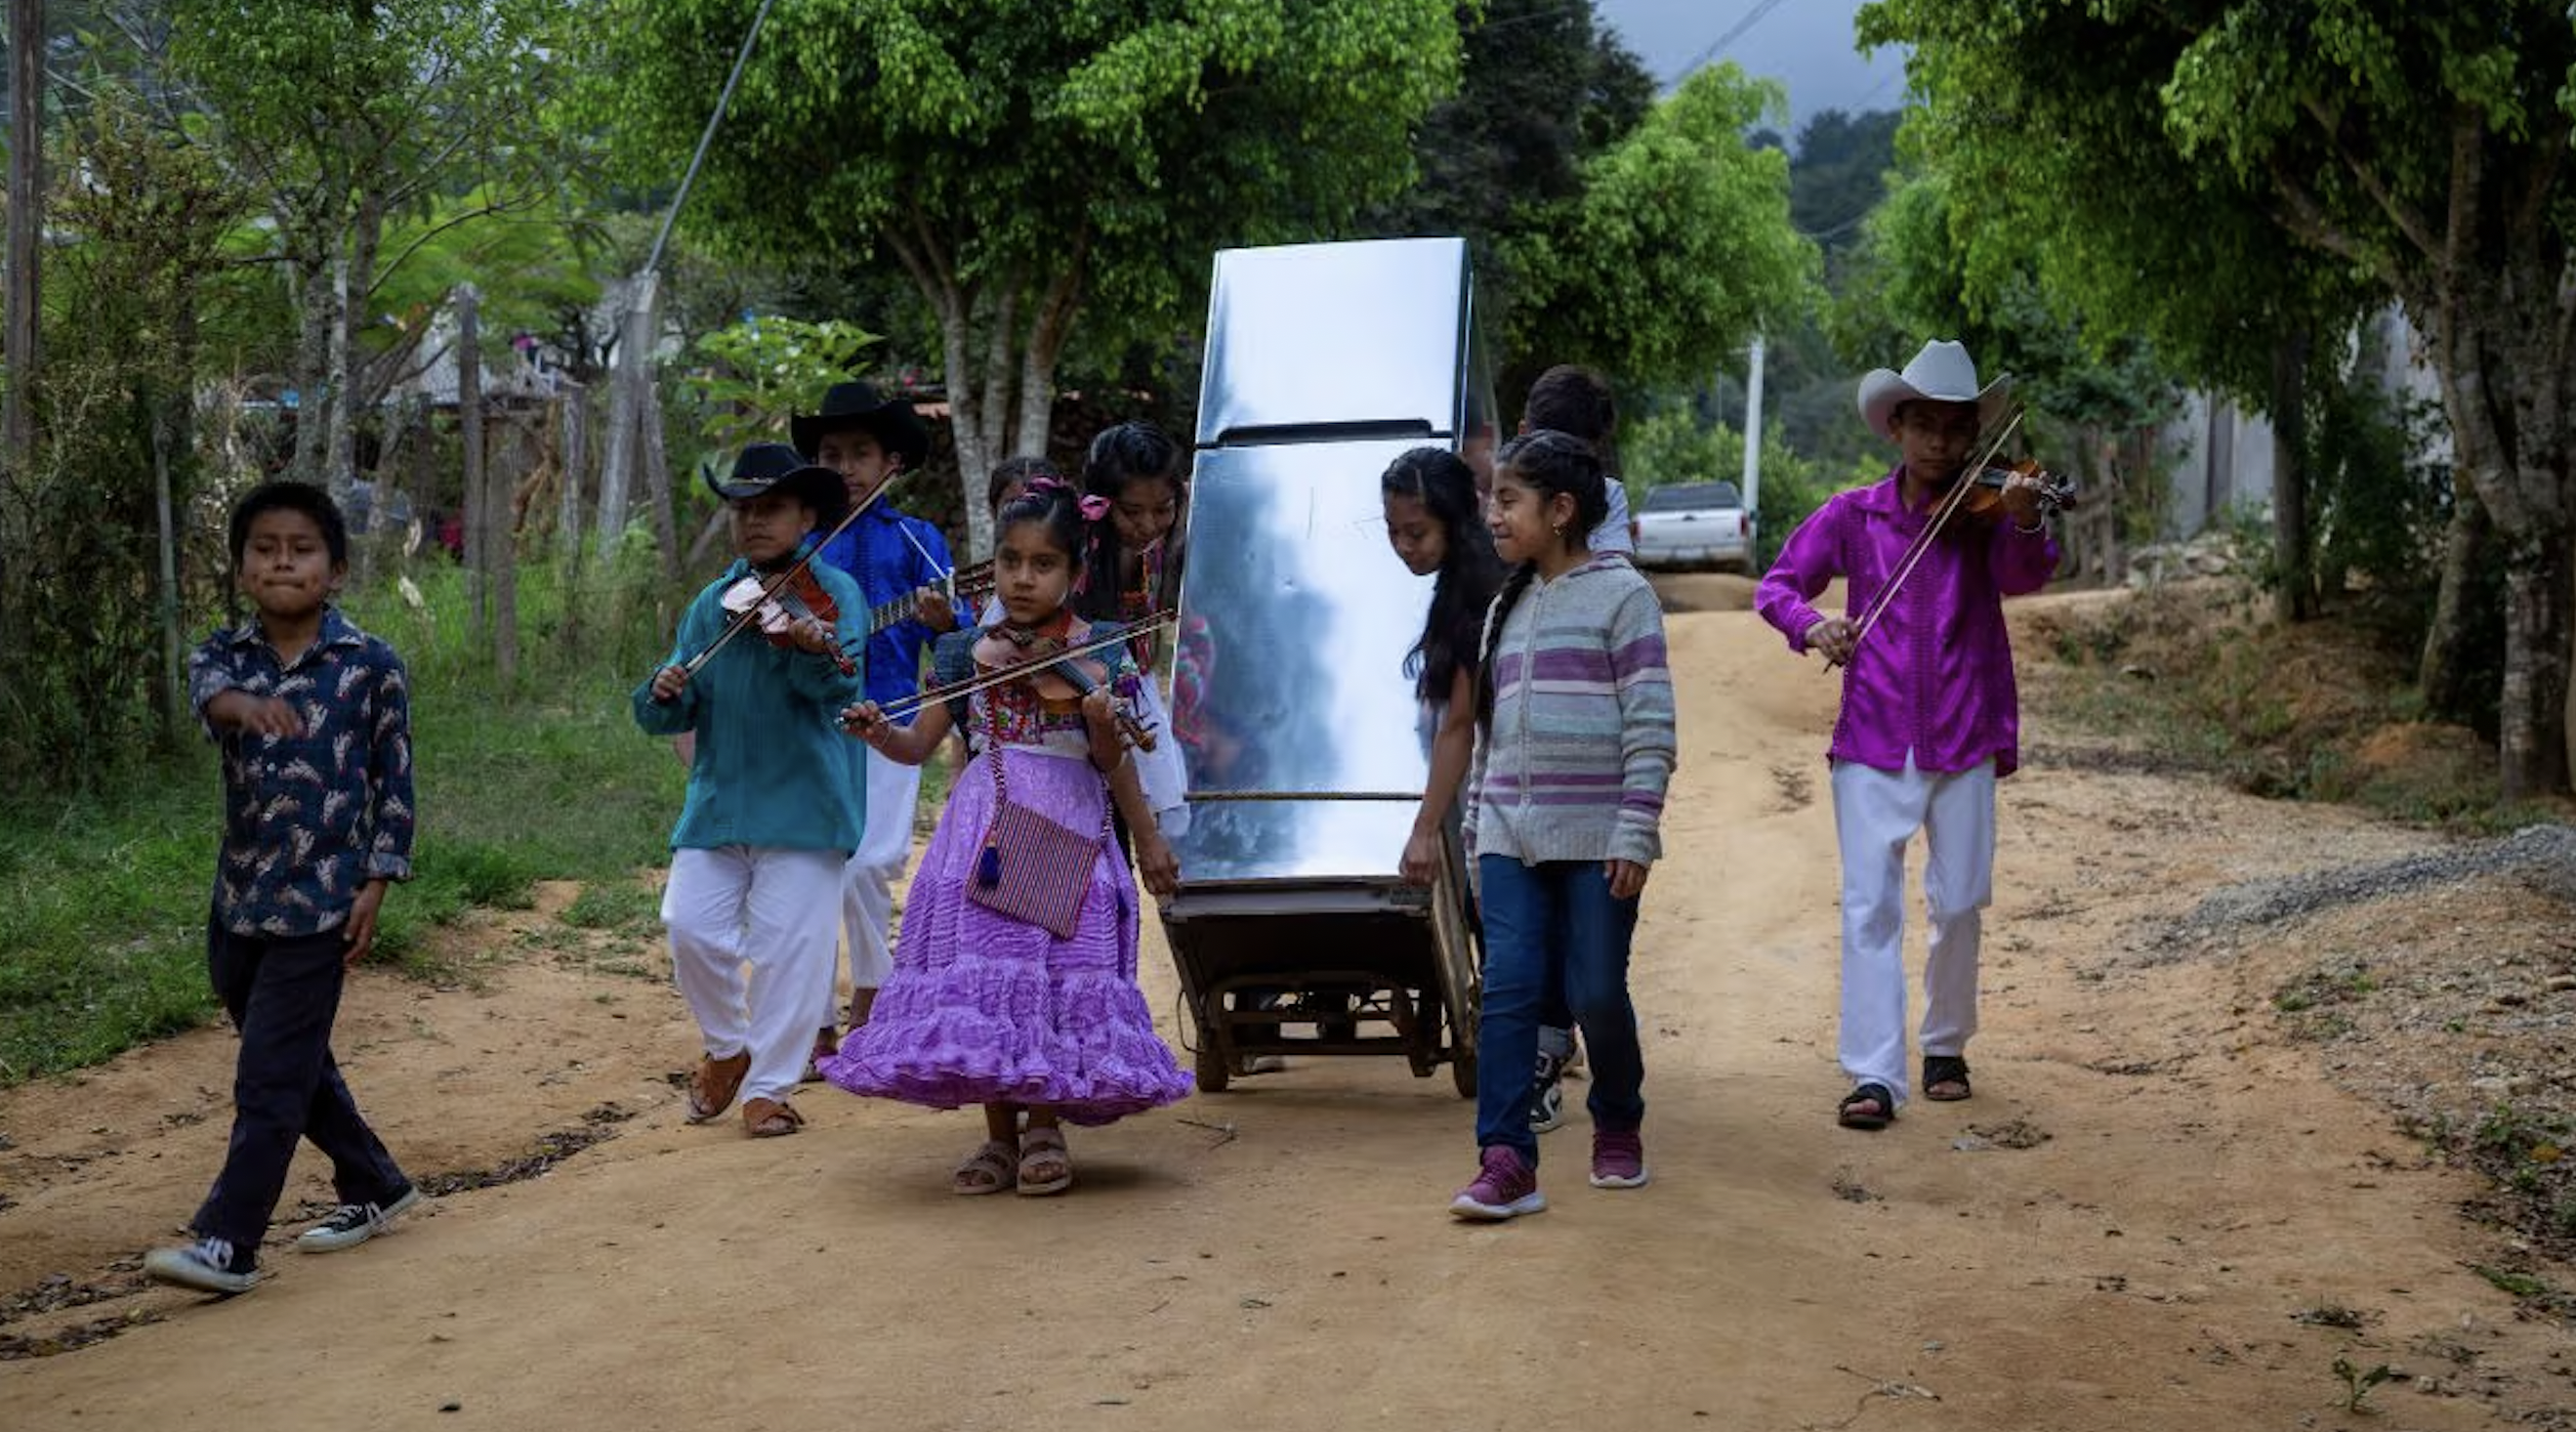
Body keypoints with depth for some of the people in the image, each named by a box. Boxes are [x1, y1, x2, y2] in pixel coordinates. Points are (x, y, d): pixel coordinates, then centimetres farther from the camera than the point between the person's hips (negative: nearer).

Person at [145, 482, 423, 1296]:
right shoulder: (225, 655, 2)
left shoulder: (372, 666, -6)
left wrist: (375, 884, -8)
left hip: (321, 901, -5)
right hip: (239, 898, 5)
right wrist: (248, 705, -48)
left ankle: (228, 1244, -5)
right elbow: (208, 691, -24)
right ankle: (374, 1187, 35)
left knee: (271, 1080, -7)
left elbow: (394, 784, -1)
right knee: (296, 1065, 17)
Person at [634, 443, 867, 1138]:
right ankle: (727, 1047, 22)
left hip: (802, 800, -4)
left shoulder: (832, 594, -1)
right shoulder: (711, 604, 11)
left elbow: (839, 686, -17)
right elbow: (673, 715, 9)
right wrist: (664, 695, -15)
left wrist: (812, 651, -38)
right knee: (692, 927, -4)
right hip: (718, 795, 4)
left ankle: (768, 1085, 12)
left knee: (788, 944, -2)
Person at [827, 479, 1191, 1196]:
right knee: (983, 974, -2)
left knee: (1059, 971, -6)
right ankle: (999, 1133, 8)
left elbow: (1114, 763, 5)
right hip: (984, 831, 2)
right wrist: (876, 732, -15)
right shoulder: (970, 653, 8)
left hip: (1068, 834, -2)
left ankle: (1046, 1126, 8)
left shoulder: (1096, 657, 2)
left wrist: (1148, 840, -8)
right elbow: (918, 744, 6)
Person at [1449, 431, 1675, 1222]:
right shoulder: (1508, 606, 16)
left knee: (1597, 994, 2)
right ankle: (1507, 1161, -8)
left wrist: (1636, 832, -14)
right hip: (1512, 836, 5)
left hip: (1595, 837, -5)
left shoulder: (1620, 594, -4)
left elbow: (1652, 722, -8)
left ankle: (1618, 1127, 27)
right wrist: (1478, 831, 17)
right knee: (1508, 990, -5)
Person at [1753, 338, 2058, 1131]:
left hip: (1963, 744, 0)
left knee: (1960, 904, 7)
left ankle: (1946, 1046, 29)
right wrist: (1811, 623, -15)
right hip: (1872, 742, 0)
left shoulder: (1983, 515, 1)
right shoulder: (1854, 516, 3)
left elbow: (2022, 577, -18)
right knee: (1870, 902, -9)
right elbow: (1775, 585, 7)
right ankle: (1874, 1074, -10)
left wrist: (2025, 525, -39)